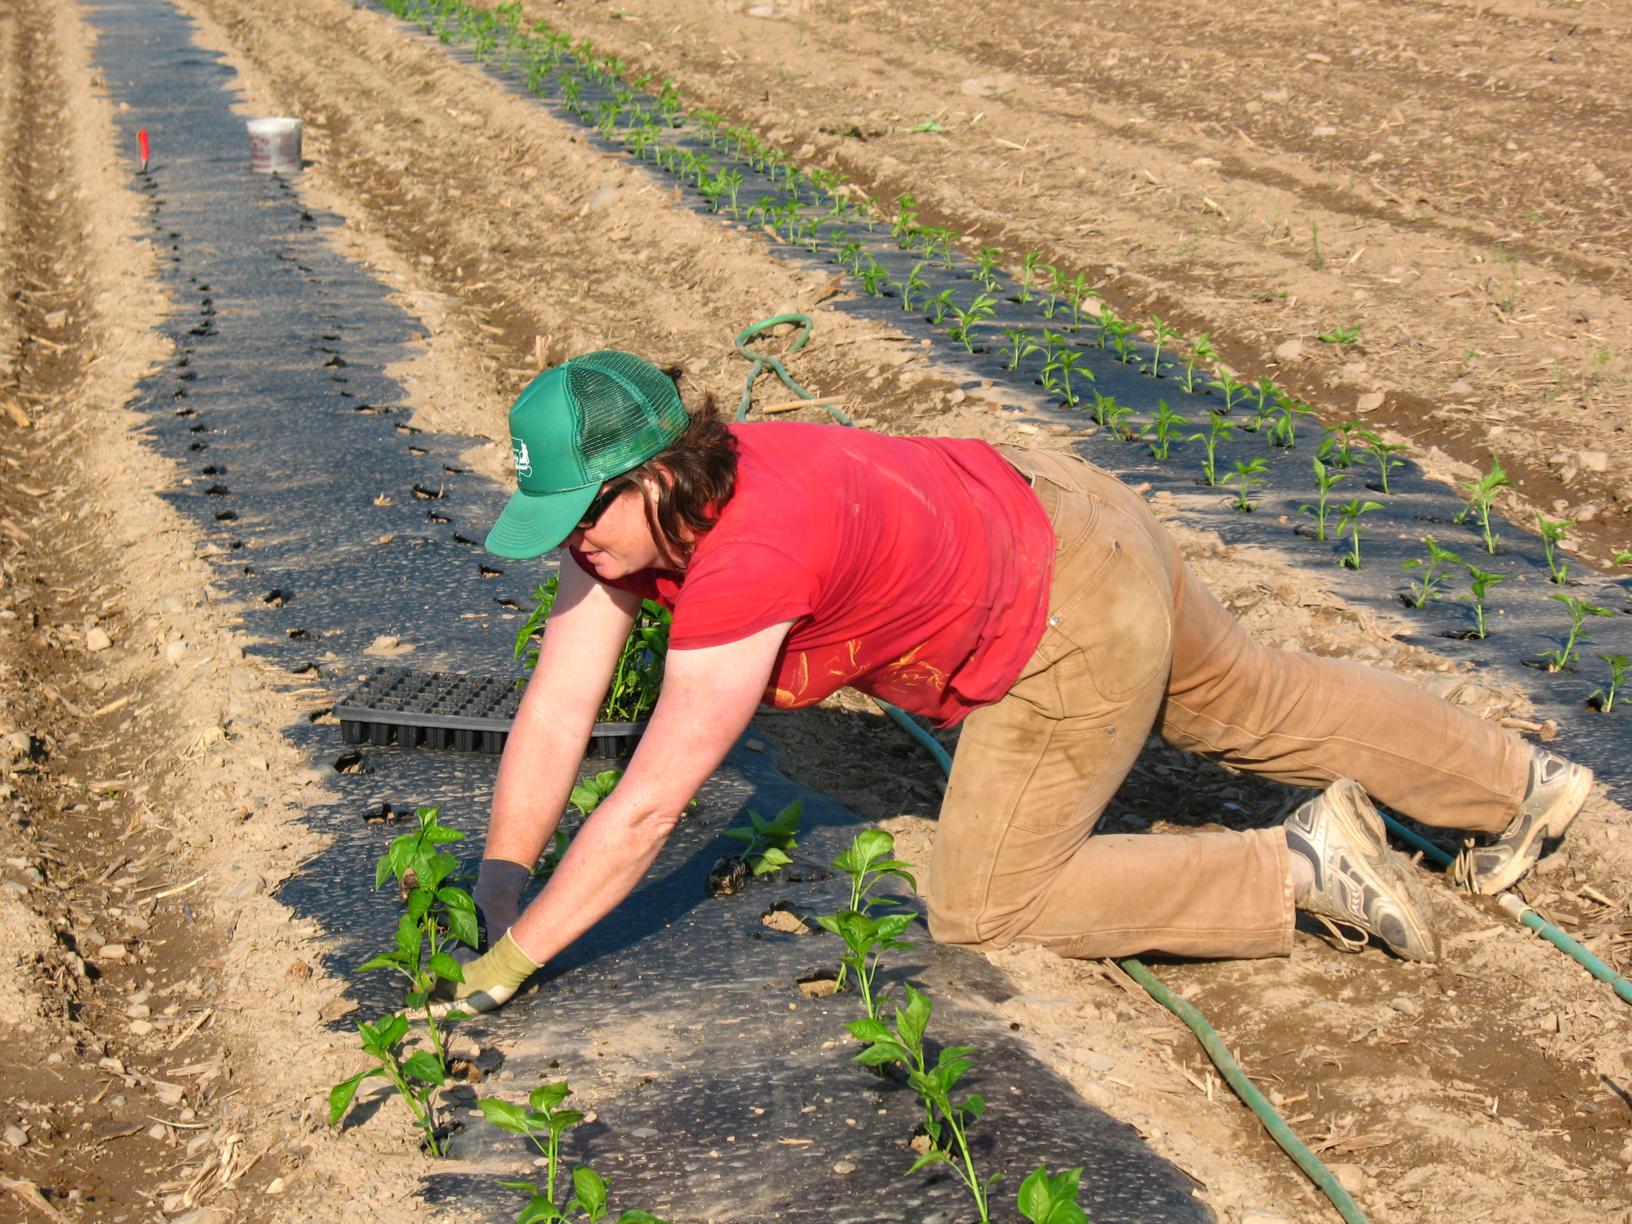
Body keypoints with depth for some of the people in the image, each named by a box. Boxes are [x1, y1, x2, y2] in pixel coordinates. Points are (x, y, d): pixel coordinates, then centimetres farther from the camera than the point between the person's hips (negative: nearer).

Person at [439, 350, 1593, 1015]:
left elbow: (648, 807, -34)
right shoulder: (620, 504, -14)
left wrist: (506, 963, -27)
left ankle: (1303, 866, 5)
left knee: (983, 904, 2)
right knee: (1254, 702, 27)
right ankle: (1523, 779, 47)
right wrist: (499, 885, -13)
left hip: (1078, 633, -8)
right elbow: (559, 705, -11)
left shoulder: (749, 558, -37)